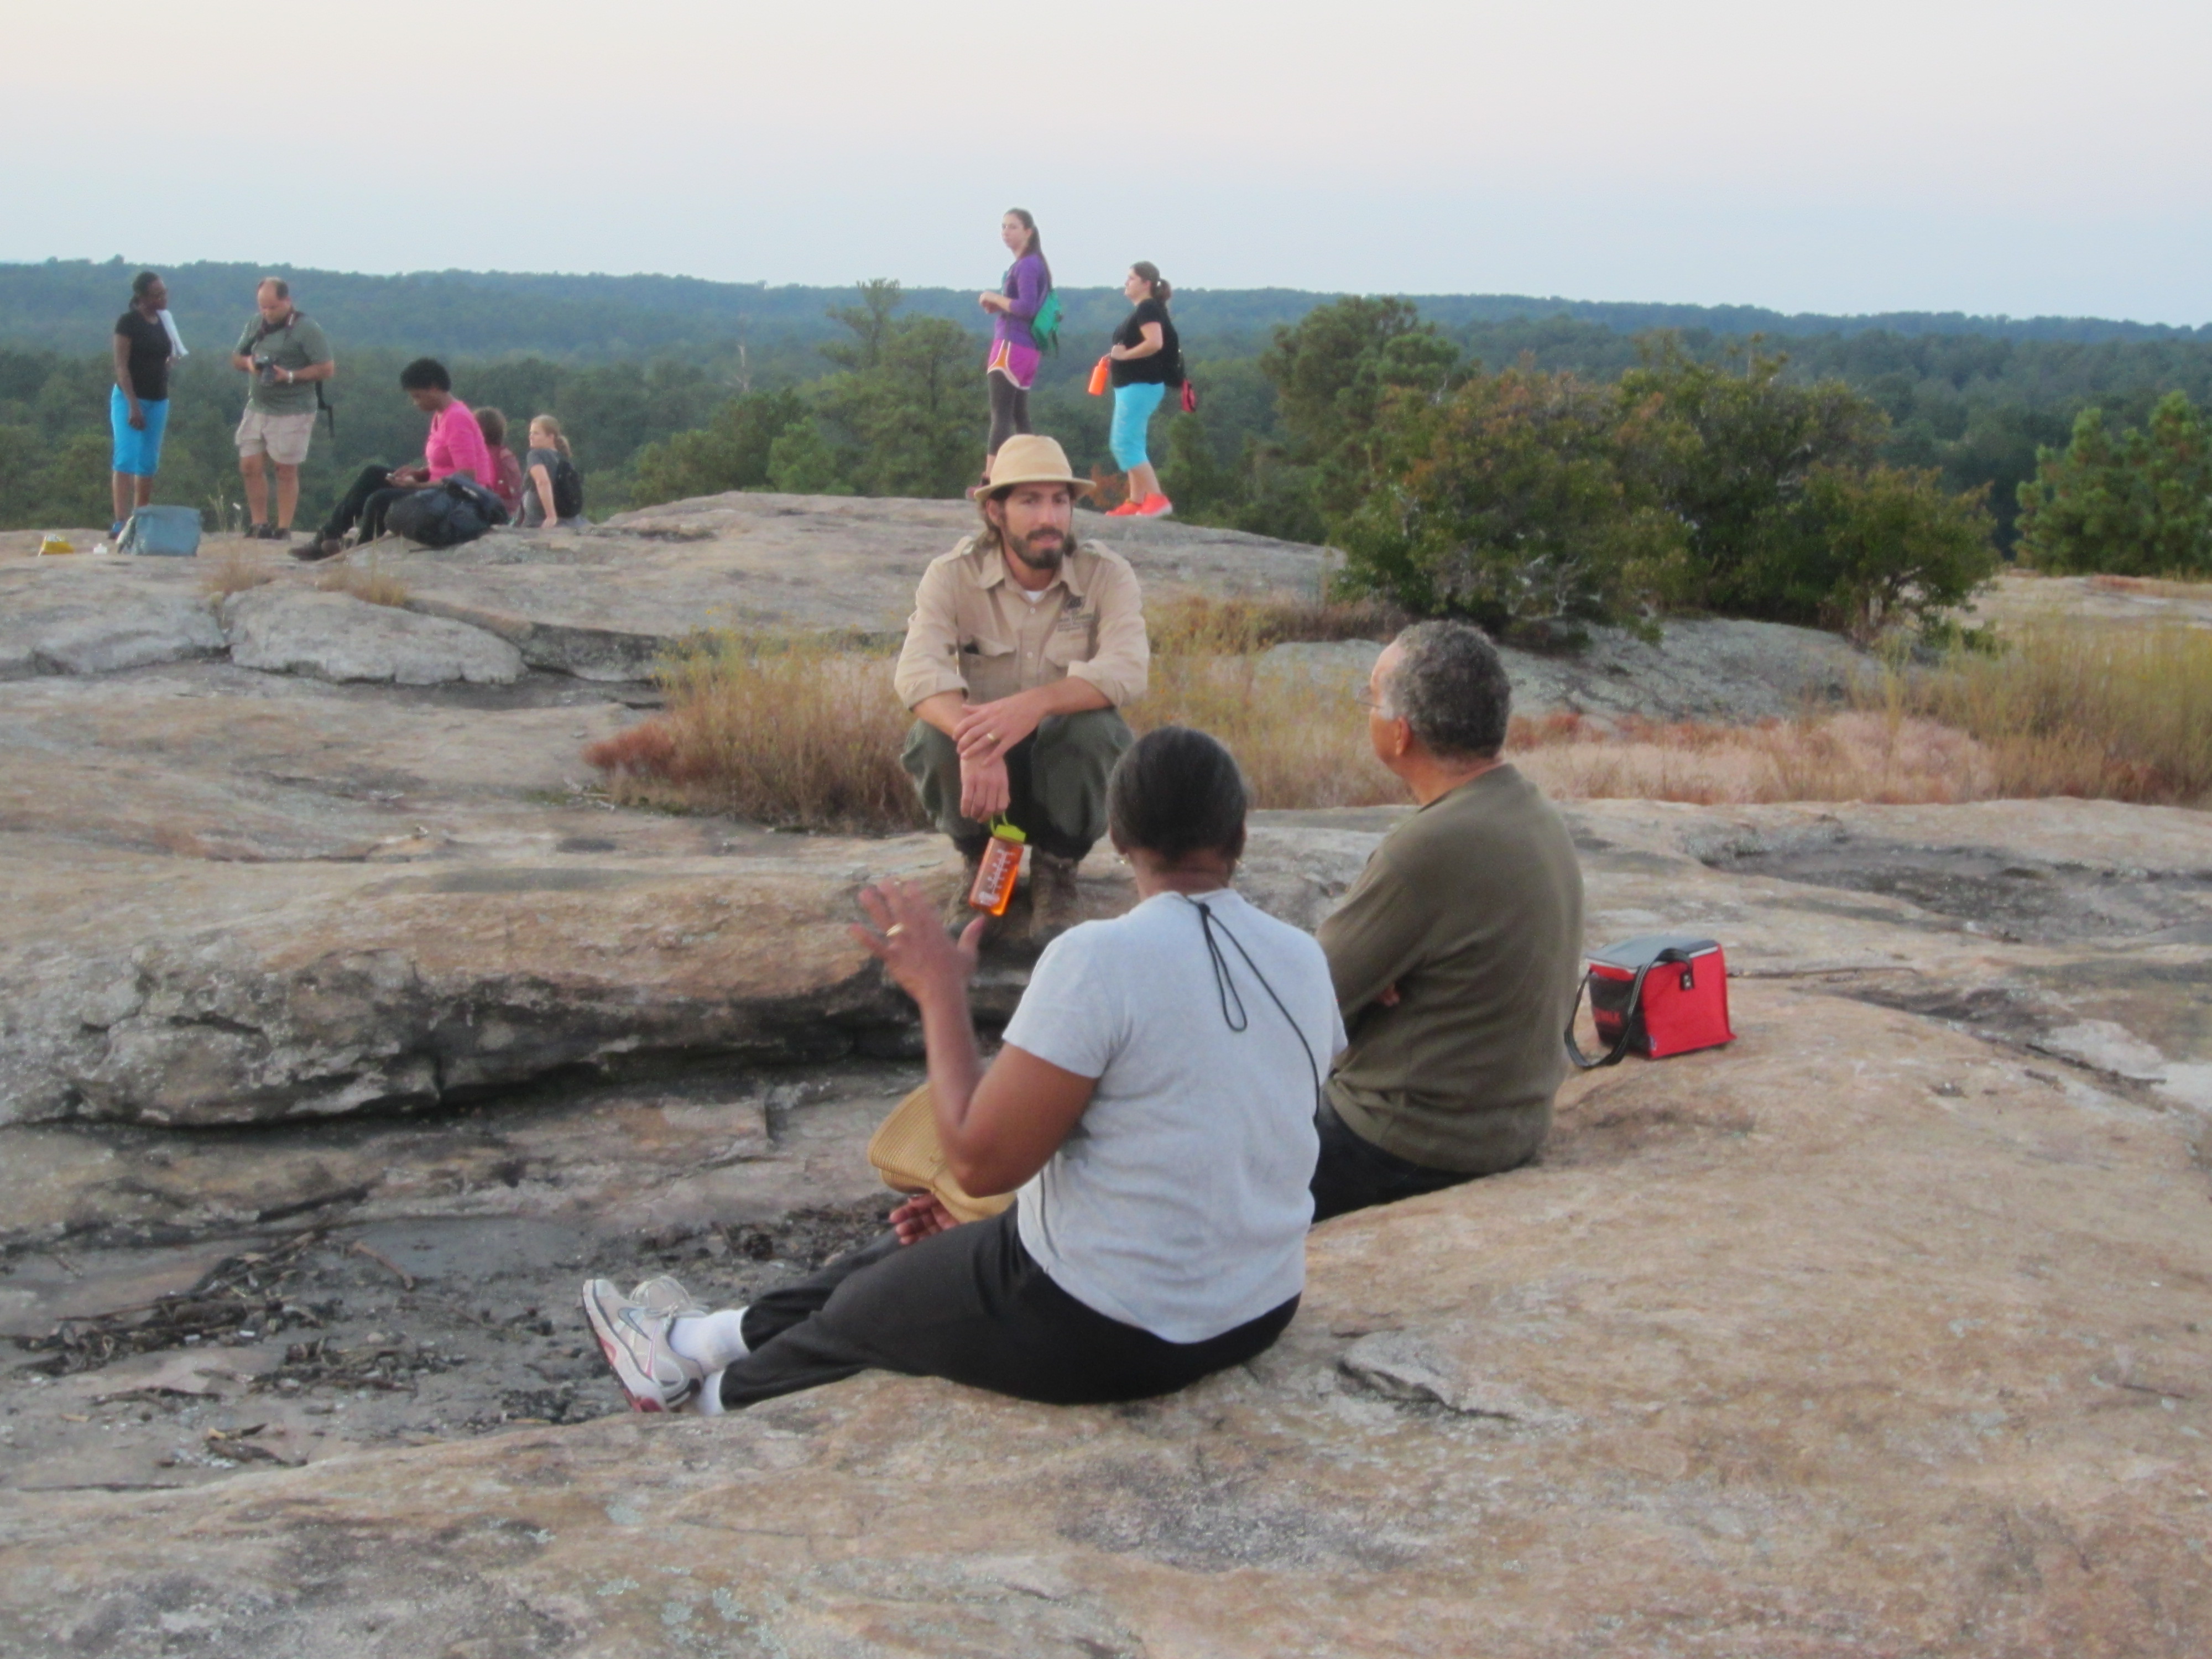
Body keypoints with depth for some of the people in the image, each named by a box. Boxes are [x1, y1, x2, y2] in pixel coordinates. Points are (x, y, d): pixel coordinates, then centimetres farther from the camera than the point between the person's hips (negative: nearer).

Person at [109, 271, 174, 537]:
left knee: (149, 465, 7)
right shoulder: (128, 322, -9)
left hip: (158, 400, 7)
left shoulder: (163, 321, 11)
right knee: (127, 458, -14)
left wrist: (175, 355, 1)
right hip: (130, 398, -6)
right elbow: (121, 366, -13)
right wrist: (133, 406, -20)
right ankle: (120, 523, -19)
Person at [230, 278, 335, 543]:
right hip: (257, 408, 6)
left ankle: (283, 528, 7)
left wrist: (290, 376, -20)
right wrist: (248, 363, -4)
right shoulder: (256, 326, 12)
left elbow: (327, 369, -12)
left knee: (286, 470, 0)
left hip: (292, 412, -6)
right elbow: (235, 358, 20)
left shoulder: (306, 329, -8)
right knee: (249, 466, 2)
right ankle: (260, 524, 13)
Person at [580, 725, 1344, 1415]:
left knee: (861, 1301, 22)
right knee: (925, 1247, 27)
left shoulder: (1096, 959, -23)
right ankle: (711, 1339, 48)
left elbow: (981, 1161, -21)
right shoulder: (1304, 961, -1)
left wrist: (941, 995, -7)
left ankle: (718, 1395, 51)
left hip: (1109, 1339, -7)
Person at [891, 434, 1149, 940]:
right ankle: (981, 860, -1)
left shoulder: (1107, 575, -12)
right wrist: (974, 744, -47)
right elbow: (919, 672, -27)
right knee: (936, 737, -31)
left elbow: (1127, 669, -28)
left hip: (1067, 760, 0)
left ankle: (1056, 869, -6)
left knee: (1095, 727, -32)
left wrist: (1036, 703, -46)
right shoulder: (952, 576, -12)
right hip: (986, 763, 0)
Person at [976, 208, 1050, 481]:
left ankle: (991, 480, -19)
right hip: (1027, 349, 10)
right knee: (1019, 415, 12)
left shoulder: (1026, 266, -11)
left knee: (1001, 414, -14)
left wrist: (995, 298, -9)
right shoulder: (1032, 265, 18)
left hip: (1012, 346, -10)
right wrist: (998, 305, 7)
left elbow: (1027, 307, -21)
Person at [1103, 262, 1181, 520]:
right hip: (1133, 385, 11)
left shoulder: (1148, 309, -13)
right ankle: (1136, 502, 15)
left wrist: (1125, 354, -18)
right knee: (1130, 444, 12)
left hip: (1141, 385, -11)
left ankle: (1157, 499, -15)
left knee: (1124, 443, -13)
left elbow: (1155, 343, -27)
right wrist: (1115, 355, 12)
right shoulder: (1142, 310, 18)